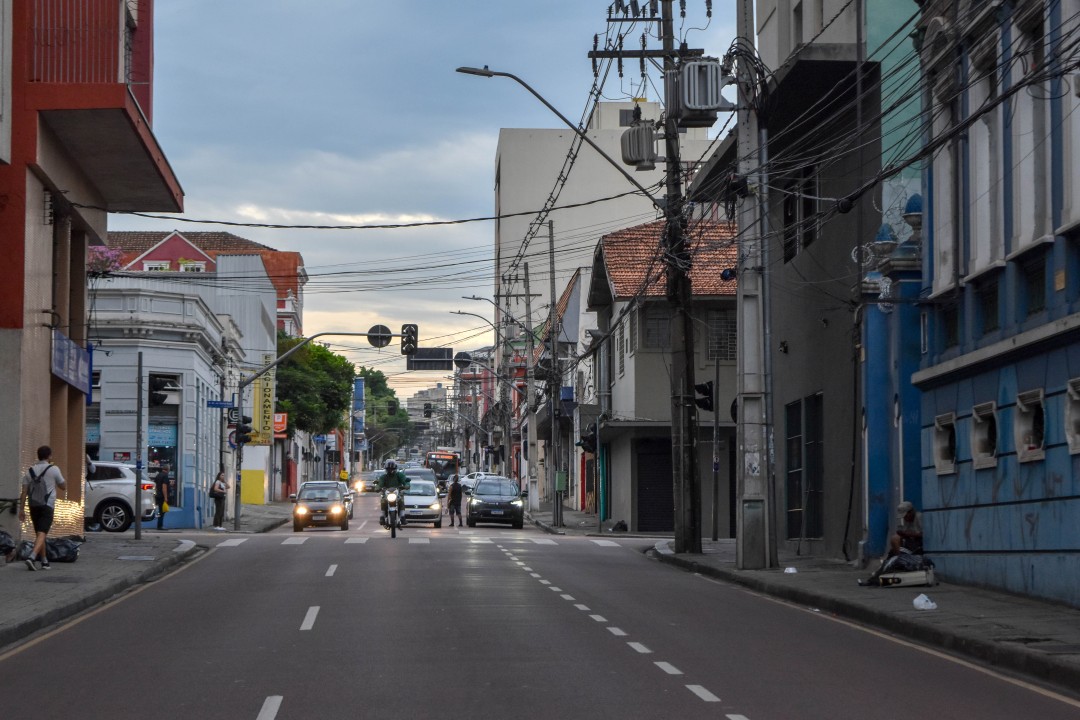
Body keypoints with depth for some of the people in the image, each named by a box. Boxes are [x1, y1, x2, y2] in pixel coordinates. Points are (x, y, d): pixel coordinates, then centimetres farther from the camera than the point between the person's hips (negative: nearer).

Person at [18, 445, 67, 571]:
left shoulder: (30, 471, 6)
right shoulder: (53, 469, -5)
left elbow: (24, 492, 3)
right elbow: (63, 486, 6)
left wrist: (21, 509, 5)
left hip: (34, 506, 5)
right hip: (47, 506, -5)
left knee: (39, 534, 16)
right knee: (41, 534, -10)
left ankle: (44, 561, 23)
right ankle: (32, 557, -29)